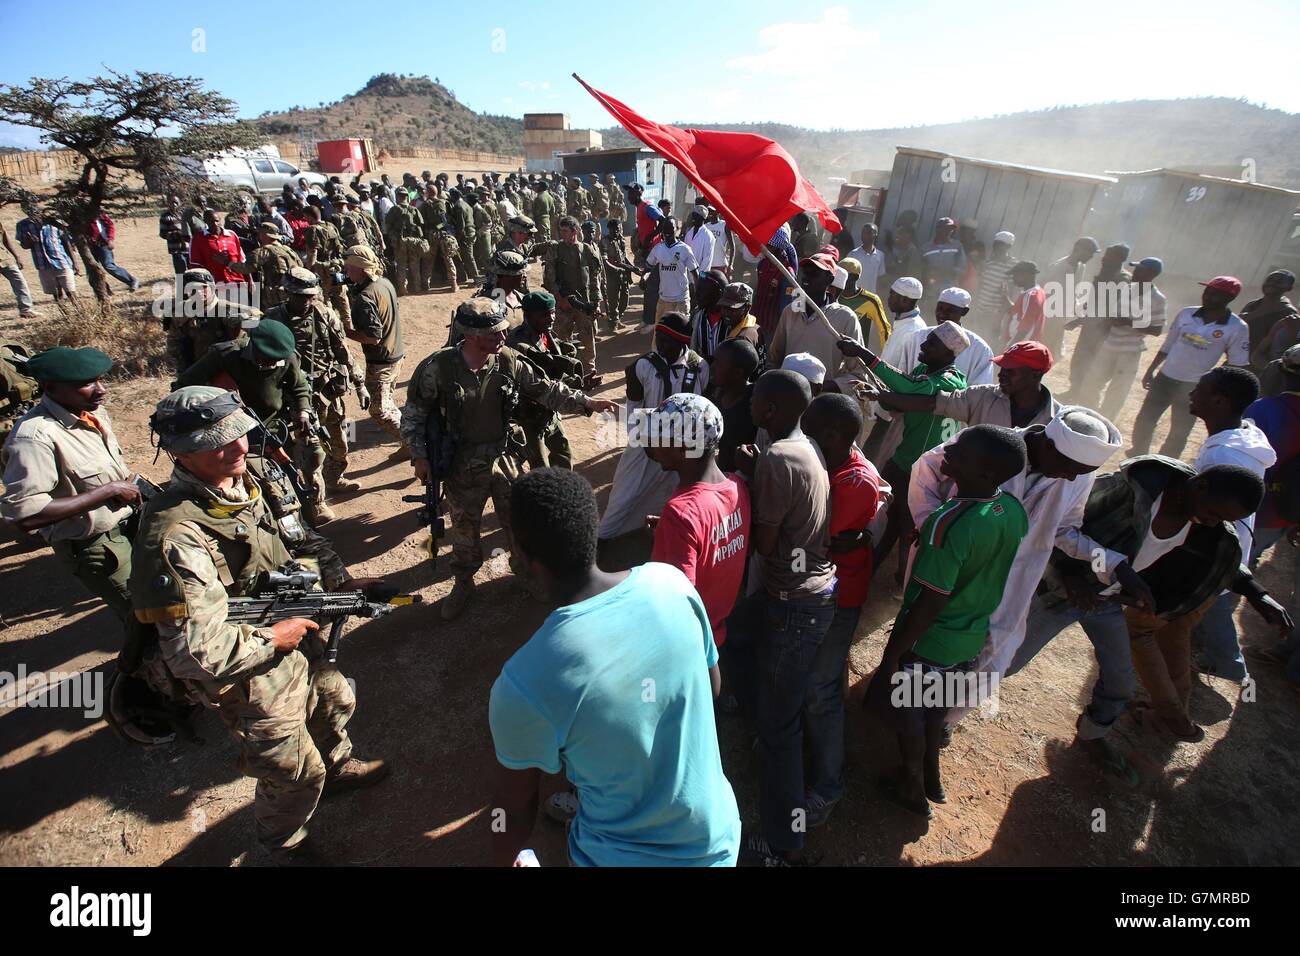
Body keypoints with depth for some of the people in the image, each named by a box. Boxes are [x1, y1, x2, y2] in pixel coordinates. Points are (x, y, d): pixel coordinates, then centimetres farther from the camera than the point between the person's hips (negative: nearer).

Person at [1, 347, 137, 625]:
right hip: (96, 548, -8)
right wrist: (109, 490, -27)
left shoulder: (95, 412, -2)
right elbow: (24, 515, -31)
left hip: (128, 523, 8)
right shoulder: (35, 436, -27)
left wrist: (131, 483, 0)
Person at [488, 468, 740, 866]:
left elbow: (514, 805, -12)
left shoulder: (523, 683, -31)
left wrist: (504, 861, 8)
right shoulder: (671, 582, -20)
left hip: (625, 857, -3)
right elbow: (712, 686, -3)